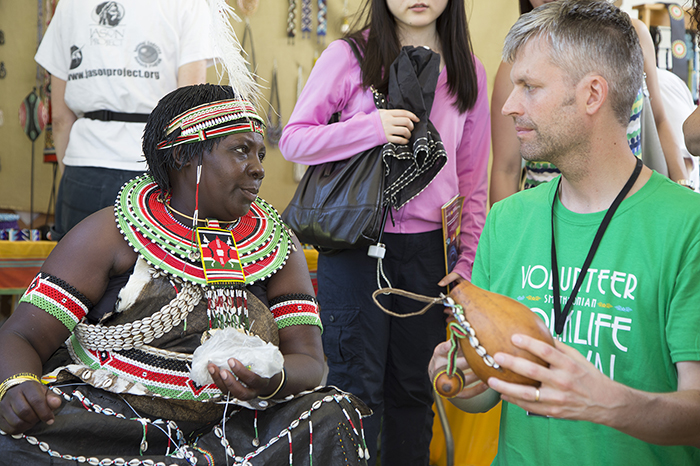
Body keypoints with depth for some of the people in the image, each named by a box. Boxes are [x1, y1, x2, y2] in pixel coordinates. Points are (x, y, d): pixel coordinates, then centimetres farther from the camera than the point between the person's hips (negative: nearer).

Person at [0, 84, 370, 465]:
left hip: (226, 427, 3)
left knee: (331, 416, -21)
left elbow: (308, 360, 1)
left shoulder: (278, 246, 8)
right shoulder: (109, 234, -2)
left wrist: (272, 383, -23)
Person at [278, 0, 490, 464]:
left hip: (427, 247, 3)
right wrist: (372, 127, -18)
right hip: (356, 244, -3)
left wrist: (469, 258, 8)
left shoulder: (468, 72, 7)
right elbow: (293, 139, -5)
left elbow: (473, 177, 11)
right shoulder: (349, 56, -3)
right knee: (357, 388, 2)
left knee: (414, 389, 11)